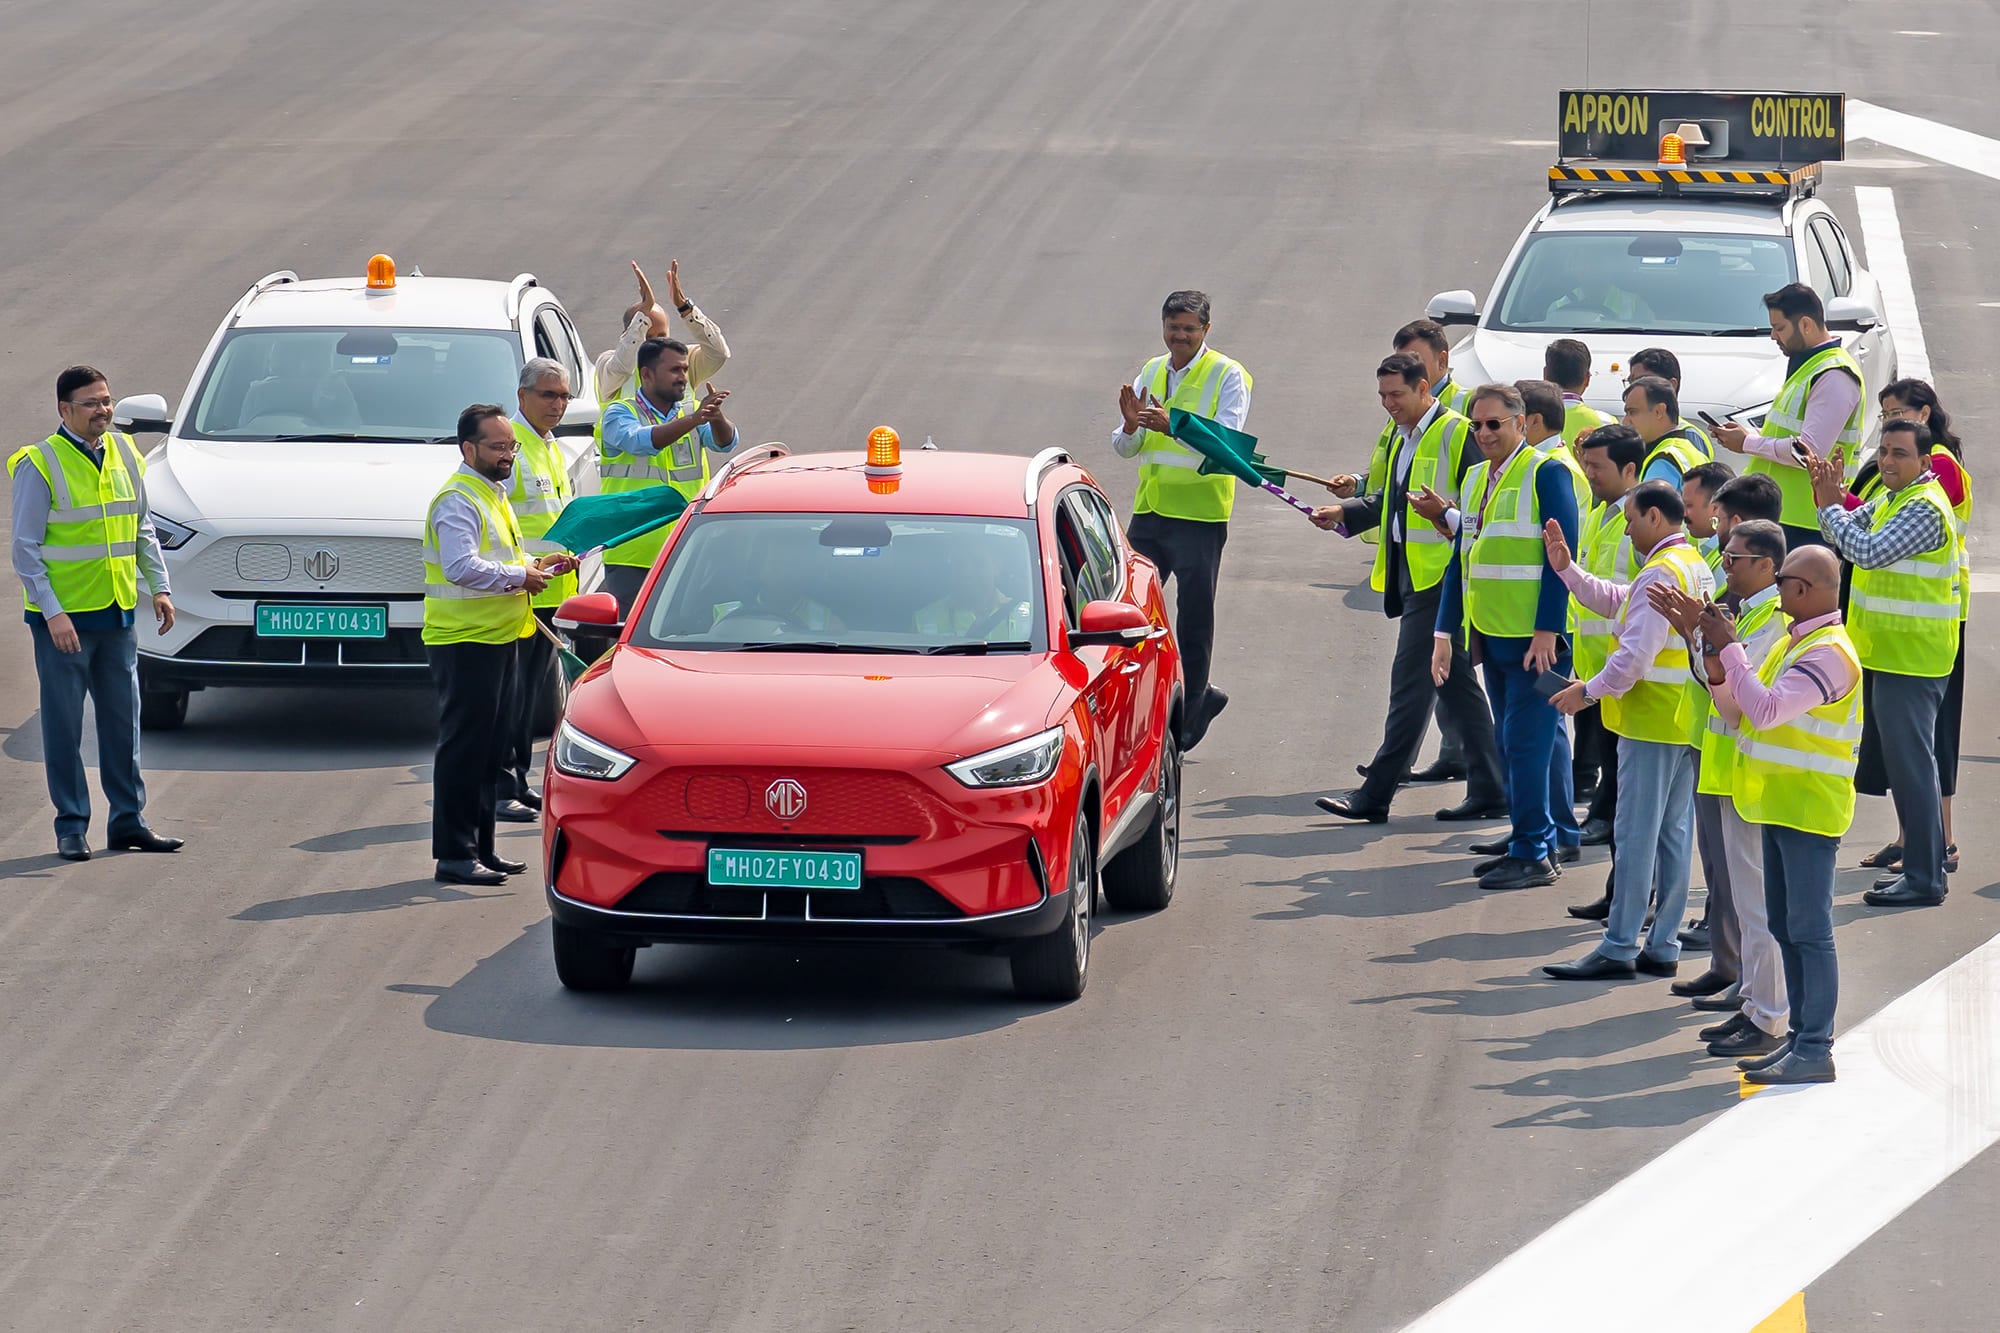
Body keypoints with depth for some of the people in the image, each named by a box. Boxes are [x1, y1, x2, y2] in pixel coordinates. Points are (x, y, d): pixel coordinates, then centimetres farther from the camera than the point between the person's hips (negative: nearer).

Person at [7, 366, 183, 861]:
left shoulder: (125, 454, 8)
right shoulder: (40, 465, -9)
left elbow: (144, 530, 17)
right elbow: (26, 548, -10)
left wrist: (159, 586, 5)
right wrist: (52, 613, -17)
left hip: (118, 614, 5)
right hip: (62, 618, -5)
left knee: (123, 721, 9)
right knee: (64, 726, 0)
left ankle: (128, 820, 17)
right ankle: (72, 828, 7)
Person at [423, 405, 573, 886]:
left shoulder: (494, 494, 19)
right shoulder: (458, 499, -14)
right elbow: (462, 567, -26)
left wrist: (534, 565, 14)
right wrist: (519, 576, -18)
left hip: (500, 638, 10)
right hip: (463, 641, -10)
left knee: (492, 748, 13)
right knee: (464, 749, -7)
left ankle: (480, 847, 20)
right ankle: (455, 854, -5)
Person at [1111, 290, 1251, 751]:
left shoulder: (1227, 376, -5)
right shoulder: (1150, 373, 13)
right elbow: (1125, 449, 11)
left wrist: (1174, 426, -31)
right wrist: (1131, 425, -13)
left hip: (1199, 515, -6)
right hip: (1149, 510, 6)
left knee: (1194, 618, 0)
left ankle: (1190, 709, 11)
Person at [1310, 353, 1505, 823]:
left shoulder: (1458, 434, -11)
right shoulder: (1405, 437, 18)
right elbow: (1390, 499, 23)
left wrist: (1446, 515, -30)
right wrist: (1344, 513, 10)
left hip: (1440, 576, -10)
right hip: (1413, 573, 10)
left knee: (1411, 683, -8)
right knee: (1456, 684, 11)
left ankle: (1375, 794, -8)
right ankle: (1488, 790, 15)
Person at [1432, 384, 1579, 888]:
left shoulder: (1546, 473, -8)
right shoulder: (1476, 478, 15)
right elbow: (1461, 558, 17)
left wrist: (1547, 631, -18)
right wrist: (1446, 631, 11)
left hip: (1534, 637, -8)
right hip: (1491, 635, 8)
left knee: (1527, 743, -8)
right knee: (1510, 744, 11)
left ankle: (1533, 854, -4)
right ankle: (1527, 842, 18)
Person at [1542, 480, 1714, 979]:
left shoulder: (1660, 574, -17)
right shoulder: (1695, 567, 15)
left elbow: (1638, 653, -23)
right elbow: (1618, 602, 24)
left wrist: (1591, 691, -12)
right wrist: (1568, 571, 18)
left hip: (1650, 722, -10)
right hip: (1684, 723, 10)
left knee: (1635, 835, -5)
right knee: (1674, 834, 11)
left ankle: (1619, 948, -3)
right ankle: (1663, 946, 14)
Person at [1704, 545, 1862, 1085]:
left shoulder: (1829, 654, -18)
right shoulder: (1793, 643, 13)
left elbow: (1765, 710, -27)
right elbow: (1737, 709, 13)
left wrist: (1729, 649, -20)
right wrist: (1713, 653, 3)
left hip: (1808, 811, -10)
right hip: (1781, 806, 10)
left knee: (1809, 930, -6)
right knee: (1786, 928, 14)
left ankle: (1815, 1051, -3)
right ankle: (1800, 1038, 21)